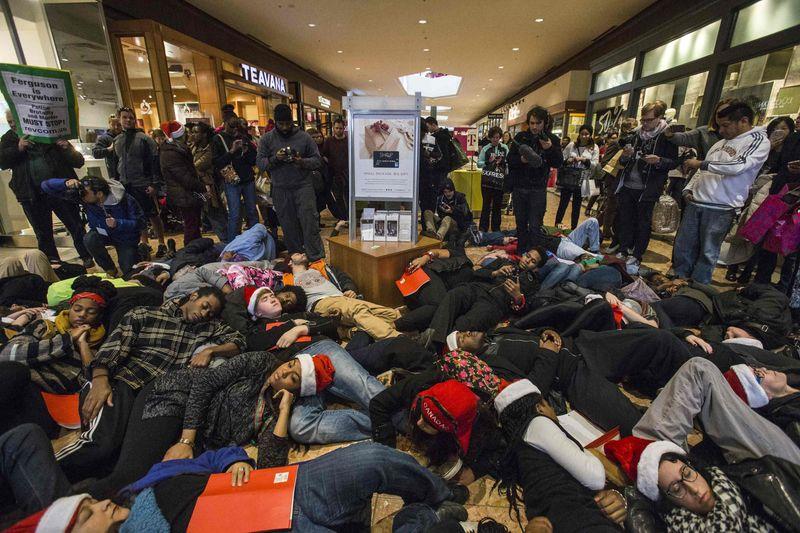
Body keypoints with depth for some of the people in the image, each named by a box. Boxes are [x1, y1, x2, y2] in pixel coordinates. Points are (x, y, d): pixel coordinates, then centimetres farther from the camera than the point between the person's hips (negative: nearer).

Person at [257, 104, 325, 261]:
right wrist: (275, 158, -17)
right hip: (280, 189, 2)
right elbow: (260, 163, 2)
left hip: (303, 186, -2)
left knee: (309, 223, -7)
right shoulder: (267, 139, 6)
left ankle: (317, 258, 0)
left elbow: (317, 160, 0)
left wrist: (302, 162, -19)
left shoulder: (304, 137, 1)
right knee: (289, 226, 9)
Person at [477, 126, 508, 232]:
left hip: (500, 181, 2)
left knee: (497, 205, 9)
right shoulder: (485, 149, 4)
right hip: (487, 180, -2)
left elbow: (508, 163, 11)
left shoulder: (505, 148, 9)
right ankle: (483, 228, 7)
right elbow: (479, 164, 2)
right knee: (486, 205, 0)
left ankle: (496, 228, 20)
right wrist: (488, 162, -13)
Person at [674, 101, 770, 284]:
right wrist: (689, 189, 8)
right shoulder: (721, 142, 18)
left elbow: (738, 166, -18)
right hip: (695, 202, 6)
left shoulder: (759, 141, -2)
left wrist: (701, 163, -13)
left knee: (707, 252, 0)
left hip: (721, 208, -6)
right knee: (682, 246, 7)